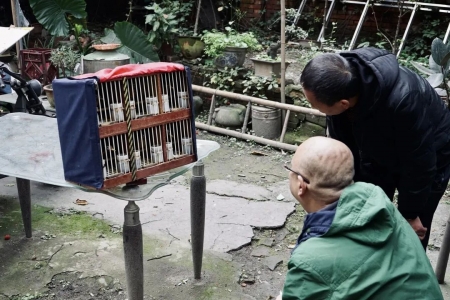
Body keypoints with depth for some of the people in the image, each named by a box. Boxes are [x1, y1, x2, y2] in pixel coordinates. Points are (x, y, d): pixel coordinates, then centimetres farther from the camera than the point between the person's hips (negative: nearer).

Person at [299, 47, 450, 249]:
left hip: (429, 156, -5)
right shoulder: (337, 87, -26)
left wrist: (410, 214, -17)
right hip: (379, 154, 5)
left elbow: (419, 163, -29)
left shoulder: (403, 101, -45)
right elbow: (344, 147, -9)